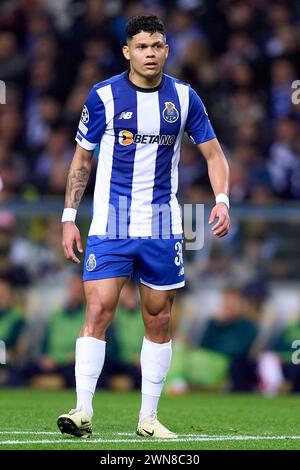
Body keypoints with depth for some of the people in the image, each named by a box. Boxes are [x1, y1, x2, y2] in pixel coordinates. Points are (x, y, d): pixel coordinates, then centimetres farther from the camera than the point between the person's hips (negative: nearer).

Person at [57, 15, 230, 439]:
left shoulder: (184, 97, 2)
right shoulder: (103, 96, -3)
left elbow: (213, 153, 9)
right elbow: (82, 158, 5)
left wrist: (222, 201, -7)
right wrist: (69, 218, 1)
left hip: (162, 226, 2)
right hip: (111, 224, -2)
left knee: (159, 320, 5)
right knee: (97, 311, -13)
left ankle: (149, 417, 13)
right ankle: (83, 411, -13)